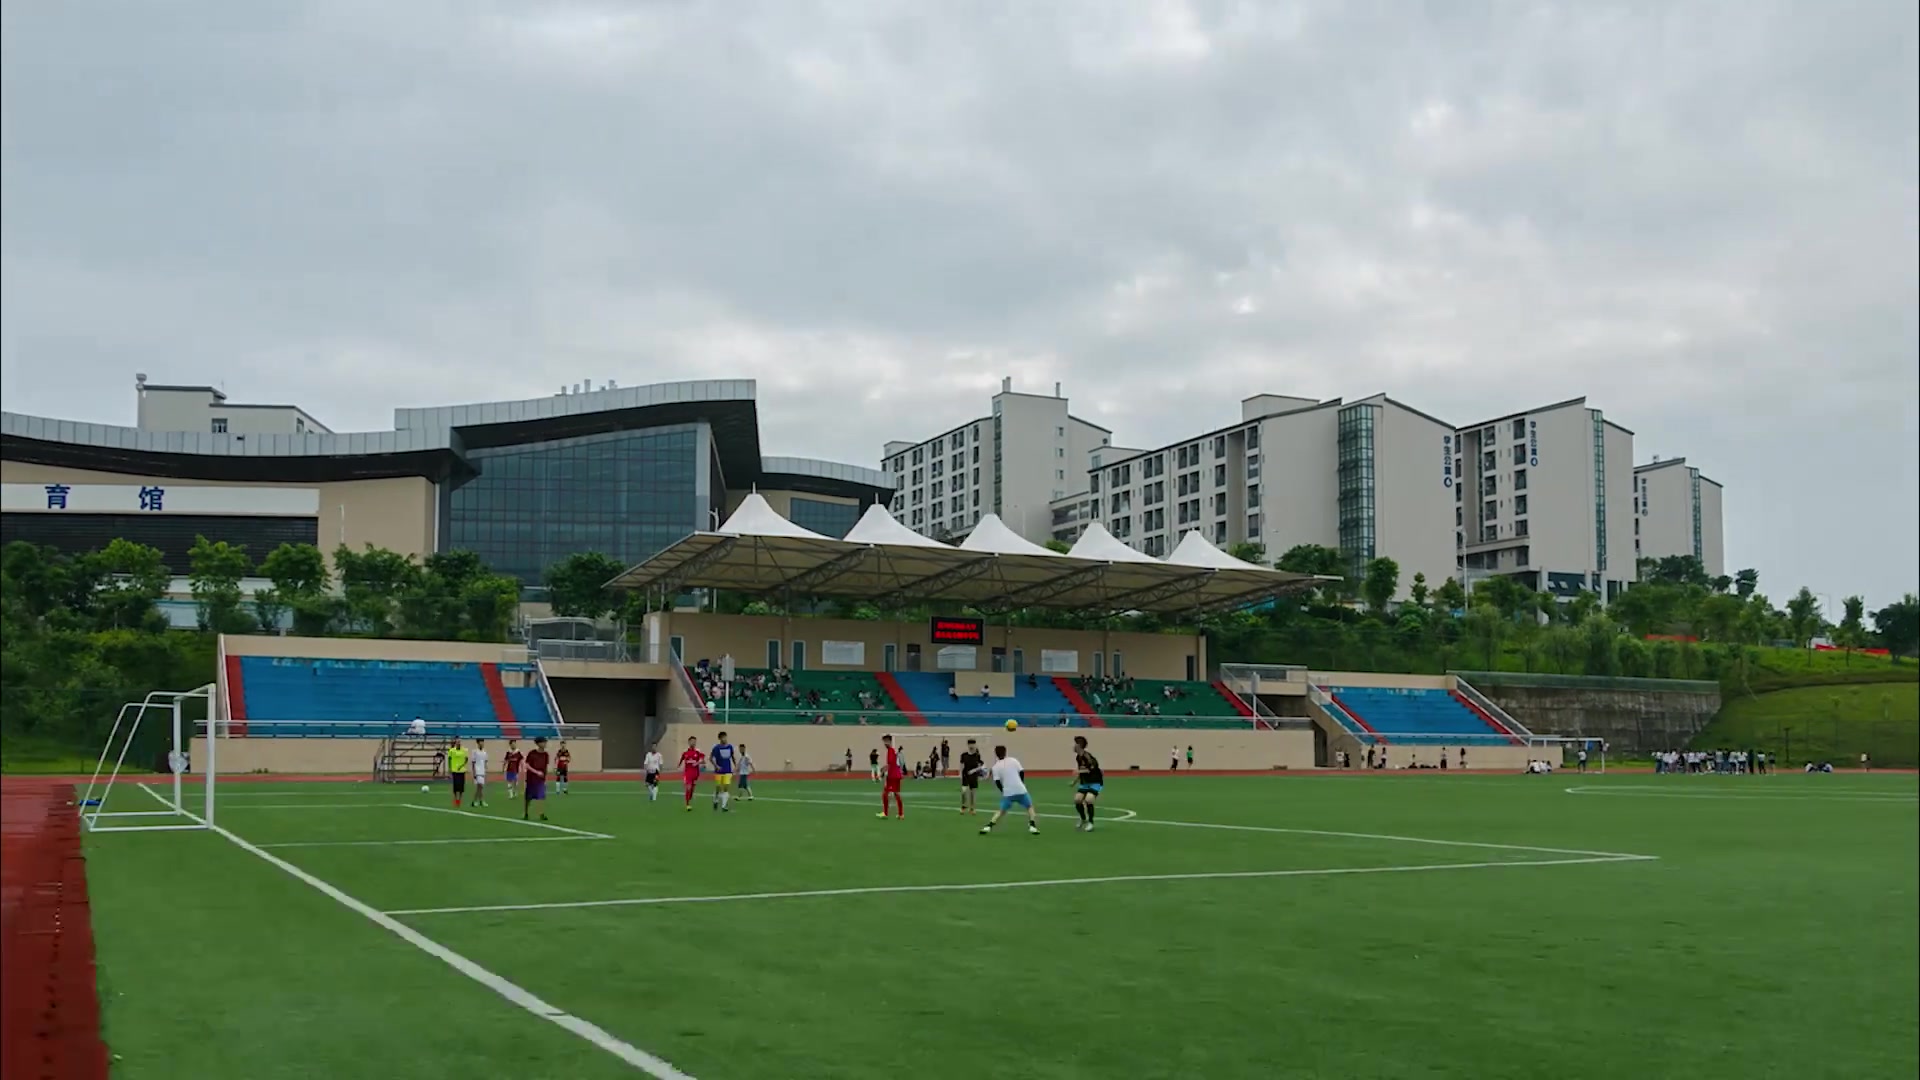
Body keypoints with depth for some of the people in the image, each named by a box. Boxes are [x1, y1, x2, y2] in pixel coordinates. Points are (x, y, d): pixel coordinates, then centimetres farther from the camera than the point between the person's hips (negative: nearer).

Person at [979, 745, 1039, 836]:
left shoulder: (995, 767, 3)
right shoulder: (1013, 760, 4)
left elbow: (997, 782, -1)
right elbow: (1022, 773, 1)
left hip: (1007, 792, 0)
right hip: (1020, 790, 0)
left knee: (1001, 811, 15)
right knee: (1029, 806, 18)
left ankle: (988, 826, 2)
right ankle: (1032, 826, 3)